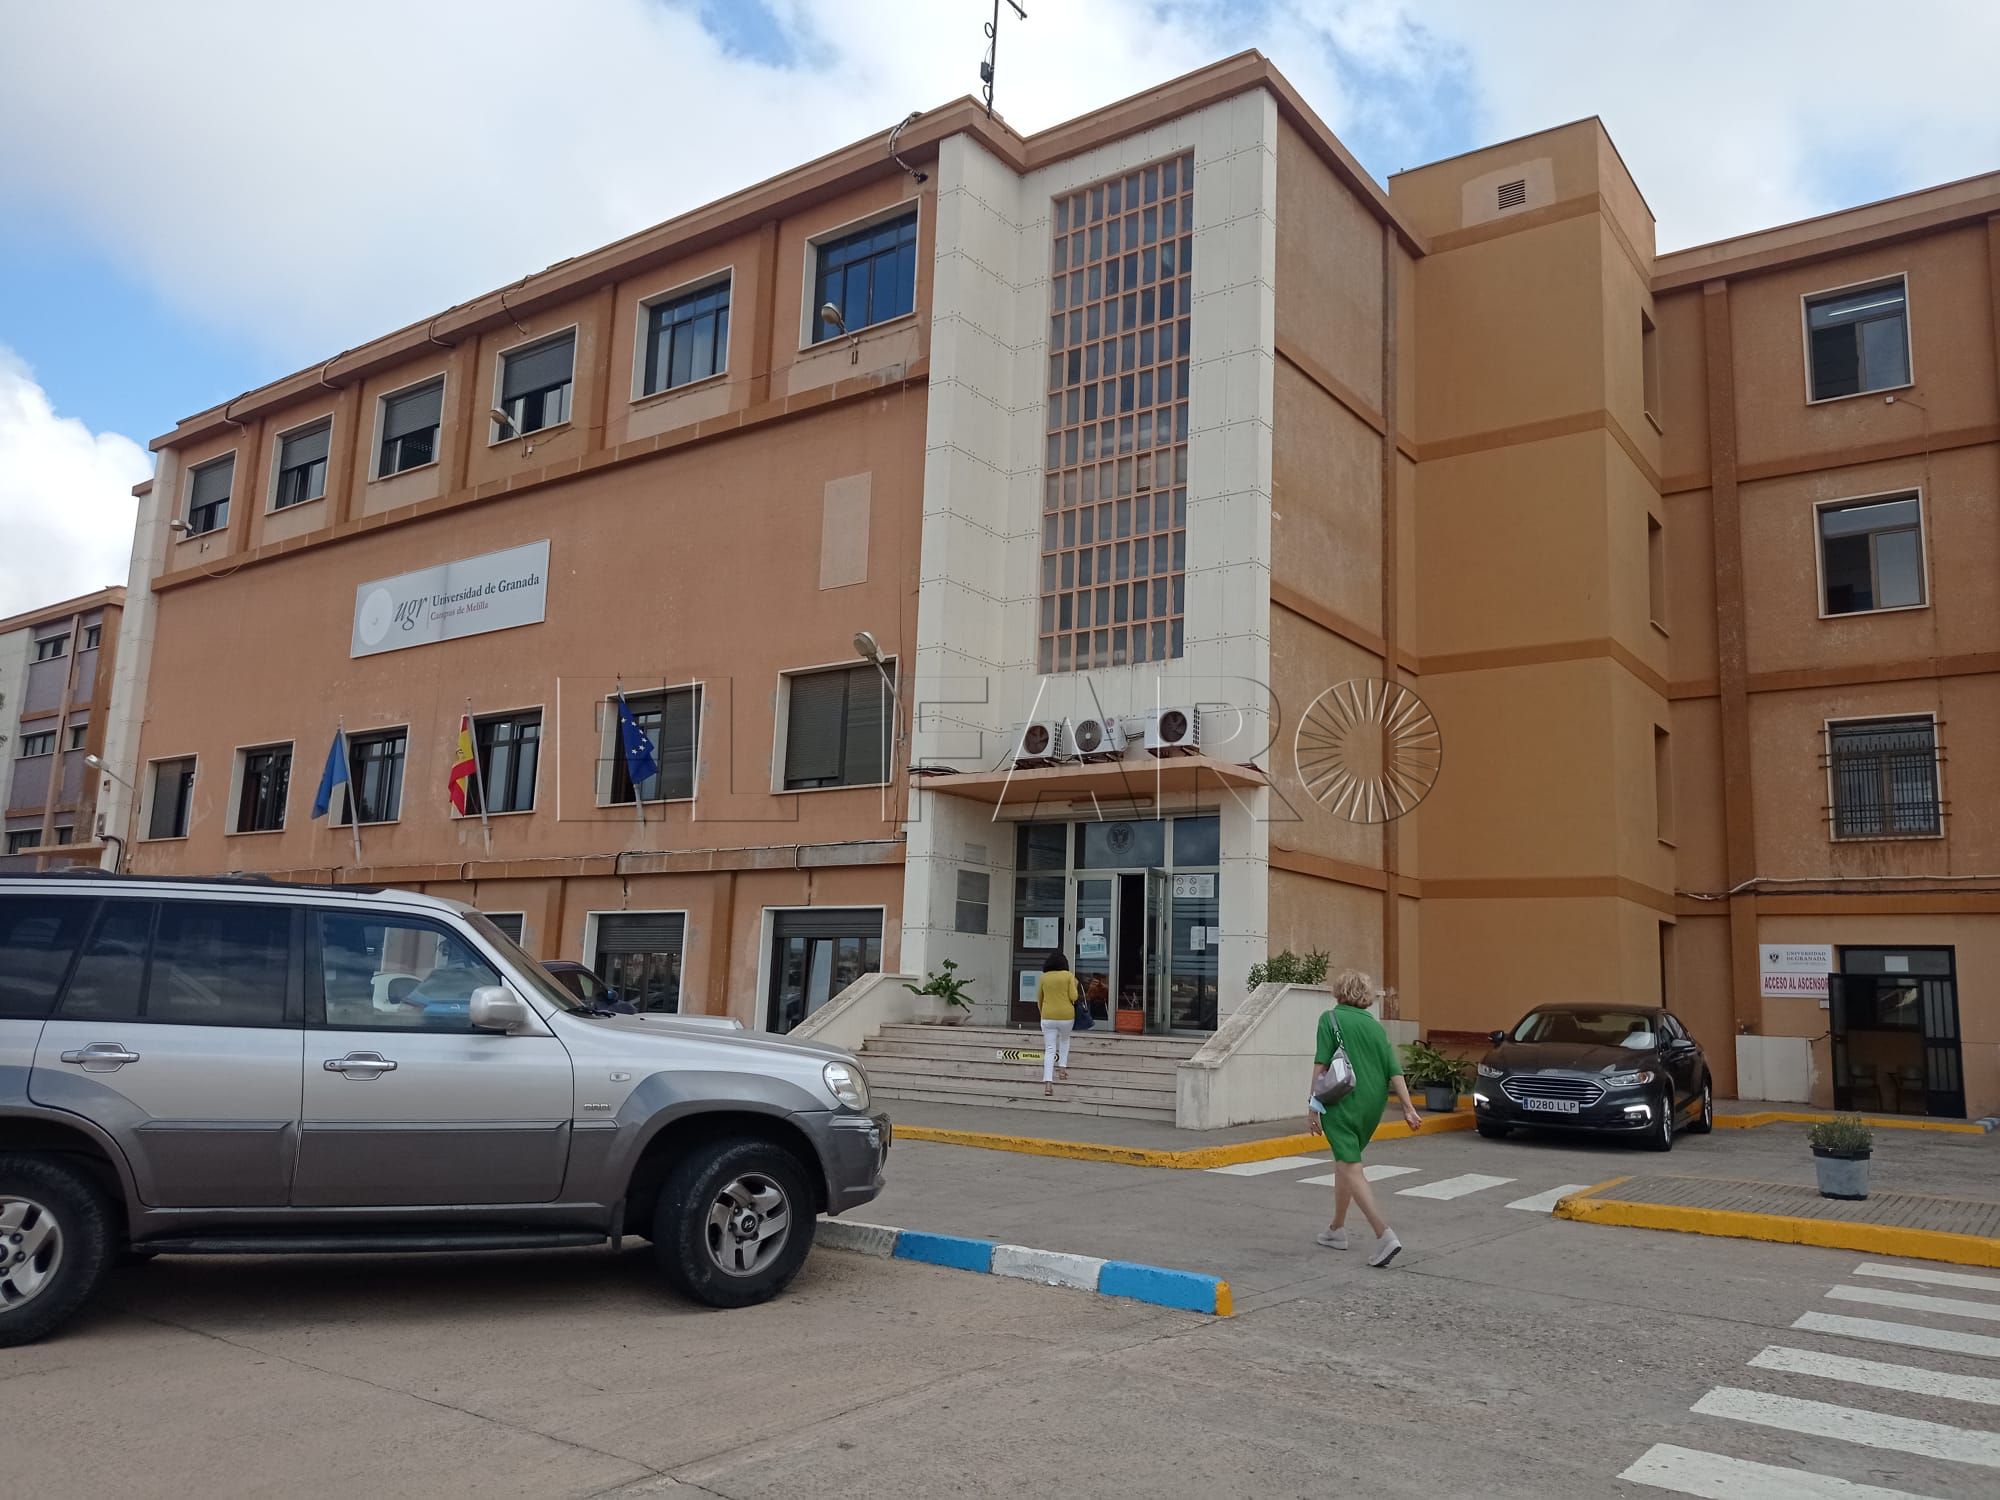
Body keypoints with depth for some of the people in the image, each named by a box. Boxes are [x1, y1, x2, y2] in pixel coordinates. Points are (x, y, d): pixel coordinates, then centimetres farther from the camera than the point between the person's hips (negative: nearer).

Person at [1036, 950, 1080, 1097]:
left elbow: (1039, 999, 10)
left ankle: (1048, 1083, -13)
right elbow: (1073, 997, -8)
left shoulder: (1044, 977, 2)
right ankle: (1062, 1067, 19)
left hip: (1048, 1016, 0)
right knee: (1064, 1040, 30)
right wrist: (1074, 985, 11)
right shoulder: (1068, 976, -4)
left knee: (1049, 1050, 0)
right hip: (1066, 1015, 0)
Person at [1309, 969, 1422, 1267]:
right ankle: (1336, 1229, 30)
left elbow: (1321, 1065, -10)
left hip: (1342, 1104, -6)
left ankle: (1384, 1234, -21)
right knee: (1344, 1163, 21)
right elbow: (1394, 1070, 4)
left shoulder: (1330, 1019, -3)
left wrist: (1313, 1104, -6)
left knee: (1351, 1168, -7)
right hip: (1372, 1106, 6)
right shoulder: (1375, 1026, 11)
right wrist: (1408, 1108, 2)